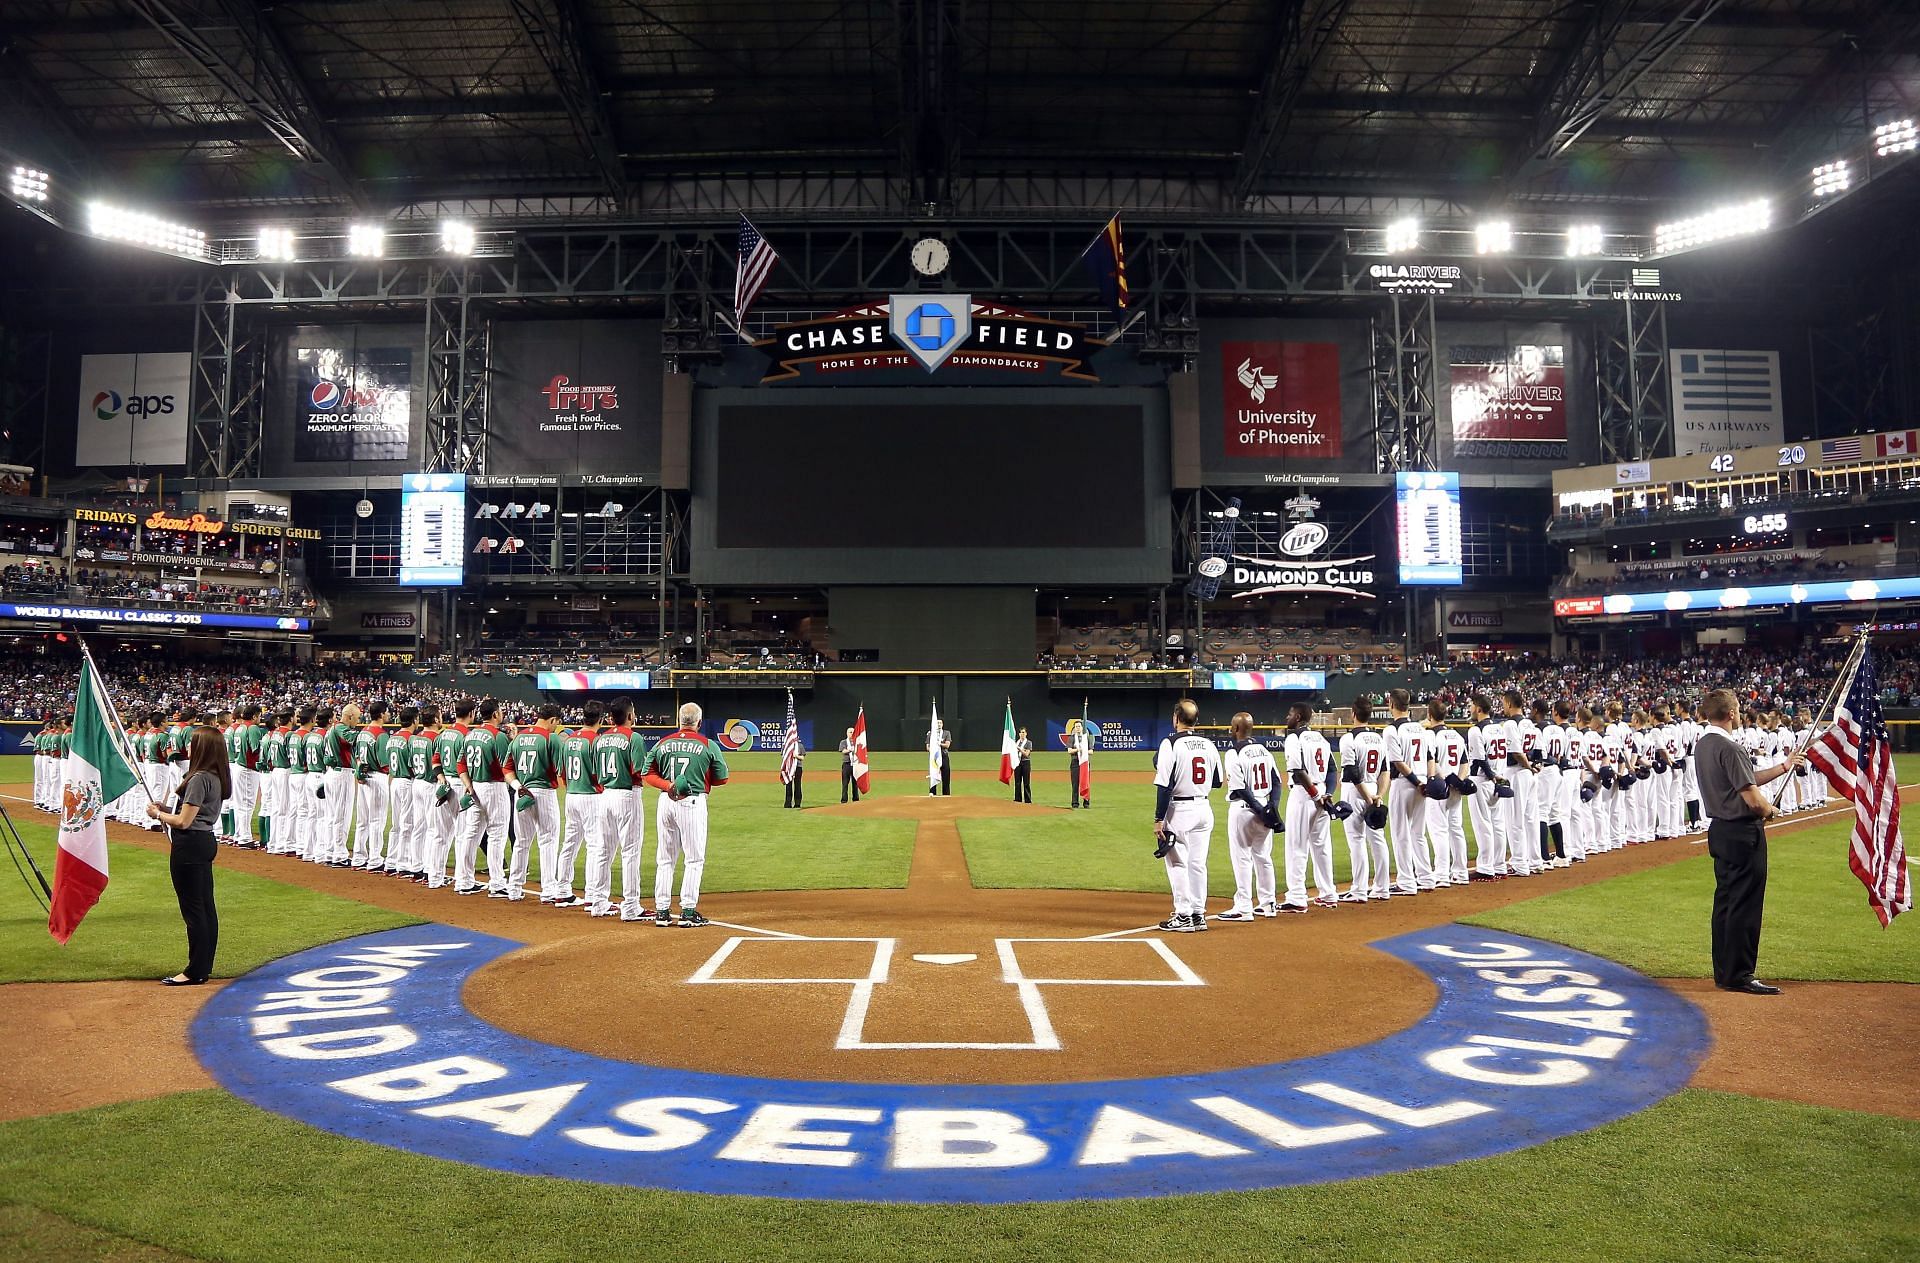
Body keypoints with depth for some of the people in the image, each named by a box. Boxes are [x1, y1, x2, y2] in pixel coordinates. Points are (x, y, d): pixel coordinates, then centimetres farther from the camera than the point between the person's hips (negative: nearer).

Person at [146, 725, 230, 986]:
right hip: (206, 841, 10)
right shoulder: (216, 778, 11)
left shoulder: (199, 779, -19)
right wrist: (166, 809, 11)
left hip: (189, 846, -10)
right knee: (206, 907, 13)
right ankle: (204, 967, 21)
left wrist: (157, 813, -2)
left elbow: (184, 821, -18)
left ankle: (196, 972, 1)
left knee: (193, 909, -4)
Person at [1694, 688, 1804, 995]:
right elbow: (1753, 798, -20)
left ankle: (1724, 973, 21)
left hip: (1719, 830, 10)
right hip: (1744, 834, -10)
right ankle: (1739, 975, 2)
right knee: (1745, 906, -3)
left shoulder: (1703, 744, 11)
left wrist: (1783, 767, 23)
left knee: (1725, 903, 15)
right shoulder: (1729, 747, -19)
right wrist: (1769, 810, 1)